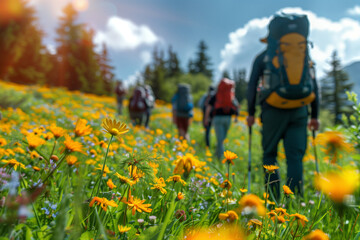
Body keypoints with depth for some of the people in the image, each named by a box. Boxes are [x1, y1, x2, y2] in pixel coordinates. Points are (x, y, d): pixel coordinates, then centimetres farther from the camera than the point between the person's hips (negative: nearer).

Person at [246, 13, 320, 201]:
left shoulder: (263, 56, 9)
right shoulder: (306, 56, 18)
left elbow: (252, 85, 2)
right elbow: (314, 87, 14)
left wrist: (251, 113, 8)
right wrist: (314, 116, 16)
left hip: (273, 111, -2)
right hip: (299, 112, 2)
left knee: (269, 155, 10)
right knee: (295, 158, 4)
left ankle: (273, 199, 5)